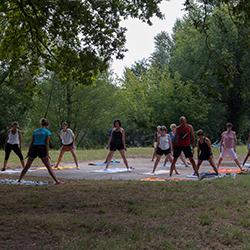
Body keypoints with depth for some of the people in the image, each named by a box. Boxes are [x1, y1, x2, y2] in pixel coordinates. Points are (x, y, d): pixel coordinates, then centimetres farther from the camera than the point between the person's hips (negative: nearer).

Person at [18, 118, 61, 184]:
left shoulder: (35, 131, 16)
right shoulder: (47, 132, 4)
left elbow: (32, 142, 14)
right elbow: (47, 143, -5)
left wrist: (29, 152, 17)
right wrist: (47, 154, -7)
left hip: (33, 149, 4)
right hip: (42, 149, -4)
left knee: (27, 166, 15)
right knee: (49, 167, -2)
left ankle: (19, 180, 18)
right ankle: (57, 181, -7)